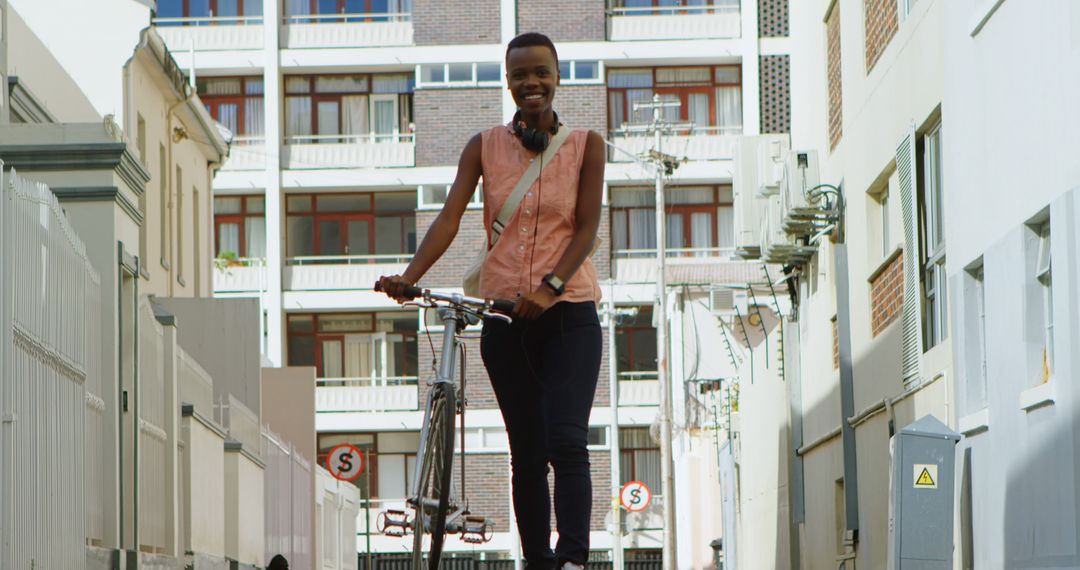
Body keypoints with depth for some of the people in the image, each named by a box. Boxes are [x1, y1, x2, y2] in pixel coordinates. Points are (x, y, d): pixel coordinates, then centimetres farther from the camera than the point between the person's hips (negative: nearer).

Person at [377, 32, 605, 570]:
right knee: (526, 454, 6)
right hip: (505, 316, 2)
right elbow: (449, 218, -5)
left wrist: (549, 286, -22)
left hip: (568, 315, -2)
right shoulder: (484, 147, 6)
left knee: (567, 443, -16)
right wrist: (408, 277, -22)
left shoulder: (586, 145, 2)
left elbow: (587, 227, -6)